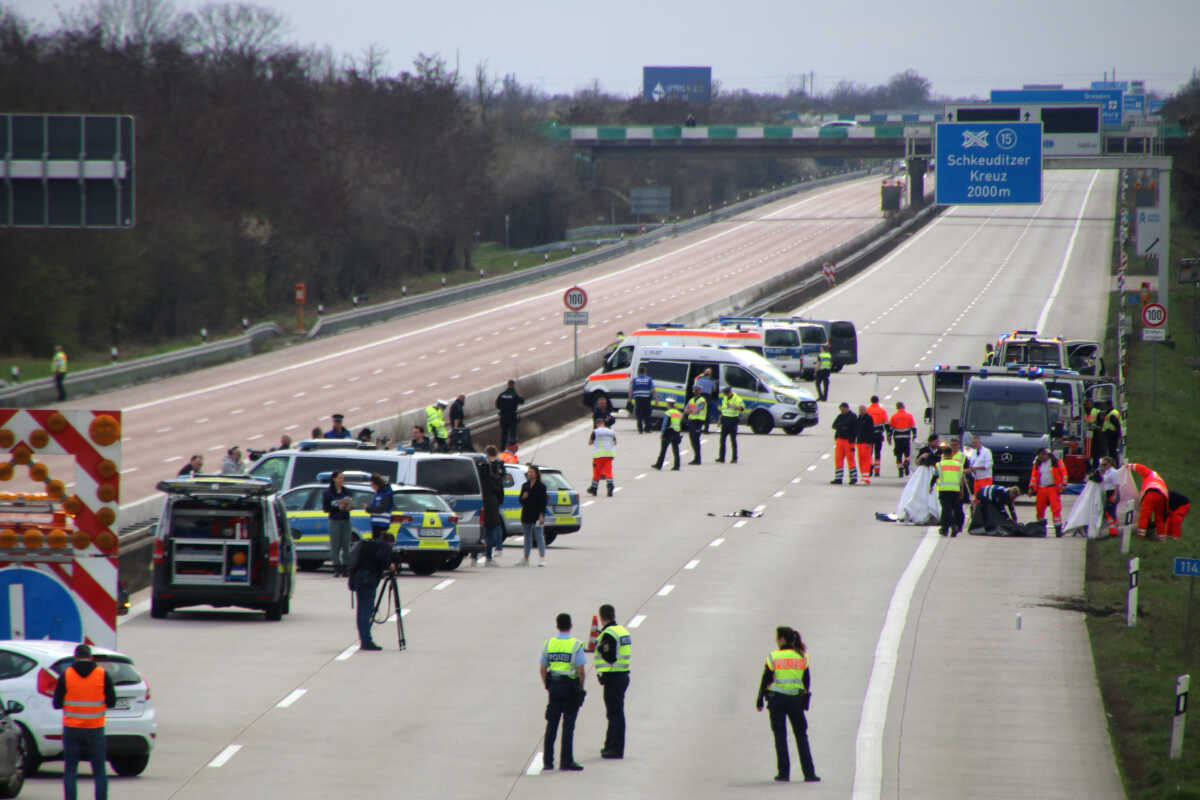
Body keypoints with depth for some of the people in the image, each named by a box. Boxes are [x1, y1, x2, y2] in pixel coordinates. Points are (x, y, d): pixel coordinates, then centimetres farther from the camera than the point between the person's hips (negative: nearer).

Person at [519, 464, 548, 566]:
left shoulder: (541, 486, -3)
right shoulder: (525, 486, 12)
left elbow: (543, 502, -7)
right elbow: (520, 500, 16)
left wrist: (542, 515, -15)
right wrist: (523, 497, -8)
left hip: (536, 515, -6)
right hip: (526, 515, 6)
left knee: (539, 536, -9)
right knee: (527, 538, 12)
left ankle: (542, 558, -11)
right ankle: (526, 559, 19)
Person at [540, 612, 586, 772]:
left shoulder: (549, 643, 3)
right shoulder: (576, 645, -9)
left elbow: (542, 669, 5)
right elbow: (581, 670, -12)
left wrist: (547, 687, 15)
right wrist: (581, 688, 0)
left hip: (553, 686, 4)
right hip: (571, 686, -4)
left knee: (551, 725, 10)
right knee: (568, 726, -1)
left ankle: (547, 761, 11)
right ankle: (566, 762, -2)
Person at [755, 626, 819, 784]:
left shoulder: (773, 657, -7)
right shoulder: (802, 657, 2)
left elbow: (765, 680, -4)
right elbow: (807, 681, 6)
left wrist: (759, 700, 6)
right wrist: (805, 701, 14)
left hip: (777, 700, -2)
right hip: (796, 699, 2)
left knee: (780, 736, 4)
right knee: (801, 736, 9)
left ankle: (783, 773, 1)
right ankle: (809, 773, 3)